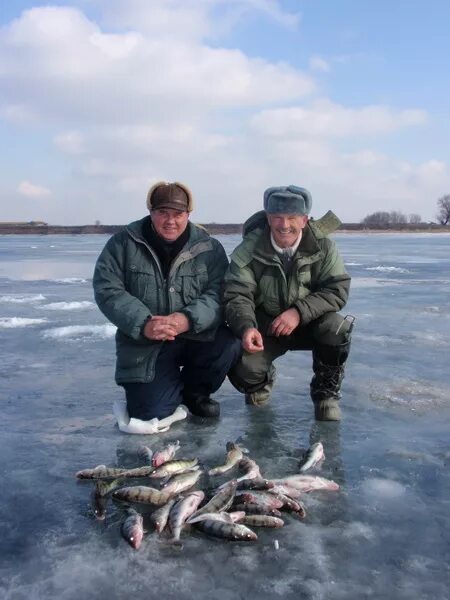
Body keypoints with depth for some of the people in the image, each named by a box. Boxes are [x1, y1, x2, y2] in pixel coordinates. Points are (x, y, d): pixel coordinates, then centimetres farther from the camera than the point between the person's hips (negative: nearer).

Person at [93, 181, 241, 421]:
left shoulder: (209, 248, -3)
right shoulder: (124, 243, -4)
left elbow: (218, 295, -10)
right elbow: (107, 291, -10)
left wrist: (188, 319, -30)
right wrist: (143, 324, -24)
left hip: (197, 336, 1)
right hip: (144, 343, -1)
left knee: (229, 344, -28)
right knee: (150, 413, -17)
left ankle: (194, 389, 5)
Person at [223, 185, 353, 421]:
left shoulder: (323, 246, -14)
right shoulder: (249, 249, -16)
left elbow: (338, 289, -16)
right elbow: (237, 295, -19)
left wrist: (299, 312, -30)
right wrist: (247, 327, -40)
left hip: (308, 323, 1)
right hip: (263, 326, 0)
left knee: (335, 328, -31)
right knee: (244, 370, -25)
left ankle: (326, 394, -4)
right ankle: (261, 382, 18)